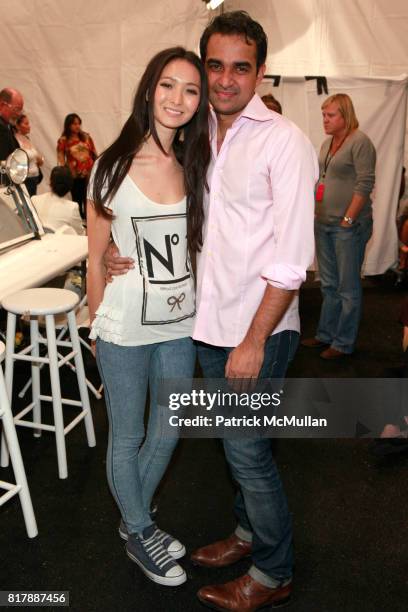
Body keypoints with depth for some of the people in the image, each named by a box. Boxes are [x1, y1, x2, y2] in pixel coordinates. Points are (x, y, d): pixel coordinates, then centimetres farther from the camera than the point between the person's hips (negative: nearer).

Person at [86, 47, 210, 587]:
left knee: (167, 432, 18)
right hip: (125, 329, -5)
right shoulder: (113, 167, -10)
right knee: (127, 437, 13)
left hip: (179, 324, 5)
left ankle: (136, 517, 45)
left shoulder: (193, 168, 2)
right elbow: (96, 260, -5)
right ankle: (138, 533, 38)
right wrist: (97, 327, 0)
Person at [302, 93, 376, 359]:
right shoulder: (327, 143, 14)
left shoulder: (360, 142, -9)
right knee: (329, 285, 15)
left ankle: (343, 343, 12)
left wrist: (348, 220, -17)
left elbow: (365, 184, -15)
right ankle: (326, 335, 27)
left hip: (348, 225, -7)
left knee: (348, 287, 2)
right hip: (323, 223, 8)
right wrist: (316, 214, 10)